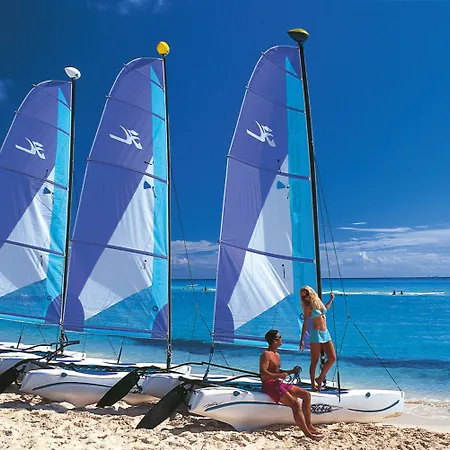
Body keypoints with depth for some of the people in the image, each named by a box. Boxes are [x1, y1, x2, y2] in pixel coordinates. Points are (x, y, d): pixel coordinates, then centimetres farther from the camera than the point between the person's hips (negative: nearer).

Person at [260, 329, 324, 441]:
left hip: (279, 383, 10)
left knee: (306, 394, 3)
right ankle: (307, 433, -22)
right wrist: (280, 375, -21)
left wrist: (291, 371, 14)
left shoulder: (277, 355, 18)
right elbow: (263, 374, -22)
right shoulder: (266, 354, -13)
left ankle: (309, 426, 6)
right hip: (269, 385, -10)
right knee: (295, 404, -26)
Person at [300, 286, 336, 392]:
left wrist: (331, 300, 35)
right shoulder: (308, 307, -5)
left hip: (325, 333, 6)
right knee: (314, 361, -2)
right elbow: (305, 323, -6)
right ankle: (313, 384, 8)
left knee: (332, 358, 0)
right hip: (316, 334, -6)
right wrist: (302, 339, -9)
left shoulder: (319, 302, 11)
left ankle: (320, 379, 13)